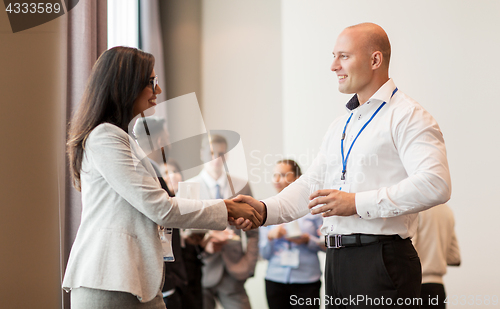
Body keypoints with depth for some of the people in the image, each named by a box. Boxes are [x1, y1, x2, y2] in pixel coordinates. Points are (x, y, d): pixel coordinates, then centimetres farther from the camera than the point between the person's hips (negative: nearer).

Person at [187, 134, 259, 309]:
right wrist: (204, 245, -15)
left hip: (232, 274, 1)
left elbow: (252, 232, 13)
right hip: (200, 272, -1)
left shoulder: (241, 187, 11)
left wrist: (247, 265, 1)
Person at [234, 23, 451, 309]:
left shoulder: (408, 116, -7)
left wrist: (358, 203, -22)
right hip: (337, 261, 8)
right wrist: (265, 209, 0)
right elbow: (311, 184, 18)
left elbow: (435, 185, -21)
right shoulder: (339, 126, 21)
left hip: (382, 261, -8)